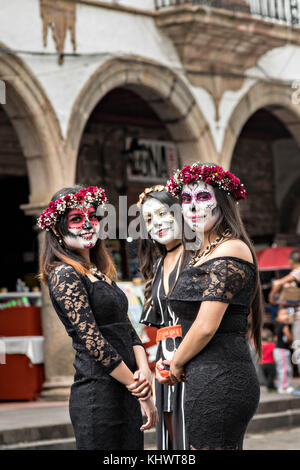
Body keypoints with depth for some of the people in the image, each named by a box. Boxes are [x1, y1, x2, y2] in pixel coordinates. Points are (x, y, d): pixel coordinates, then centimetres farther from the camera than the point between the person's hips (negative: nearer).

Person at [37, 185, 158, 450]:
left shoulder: (101, 274, 17)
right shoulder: (65, 275, -10)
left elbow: (128, 329, 13)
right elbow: (92, 340, -16)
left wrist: (144, 371, -6)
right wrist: (138, 388, -13)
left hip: (124, 393, 8)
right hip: (98, 394, -8)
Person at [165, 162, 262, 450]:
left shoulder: (231, 250, -11)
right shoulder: (204, 253, 19)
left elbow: (206, 327, -17)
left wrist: (177, 363, -2)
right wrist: (167, 362, 10)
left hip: (218, 380, -10)